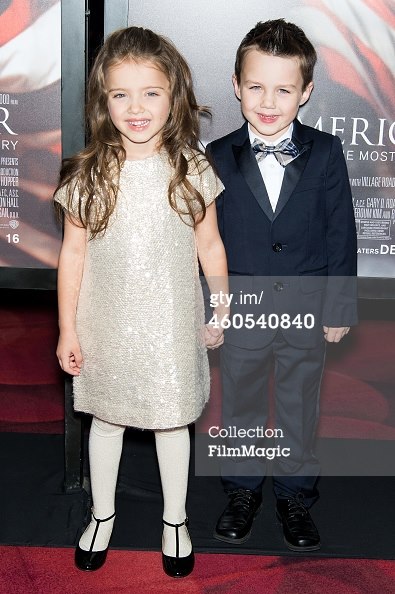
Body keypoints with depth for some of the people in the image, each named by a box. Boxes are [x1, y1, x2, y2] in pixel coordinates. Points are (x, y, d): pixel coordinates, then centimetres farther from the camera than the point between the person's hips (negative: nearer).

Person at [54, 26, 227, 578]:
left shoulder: (191, 169, -8)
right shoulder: (88, 174, -9)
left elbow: (210, 247, 0)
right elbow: (73, 253, -4)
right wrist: (67, 329, -3)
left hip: (172, 324, 0)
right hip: (107, 324, 1)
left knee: (172, 420, 15)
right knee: (106, 418, 18)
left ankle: (175, 520, 38)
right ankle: (103, 515, 42)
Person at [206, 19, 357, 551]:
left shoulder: (325, 154, -5)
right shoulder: (218, 158, -5)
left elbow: (341, 236, -2)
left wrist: (339, 308, -3)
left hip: (307, 313, 0)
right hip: (241, 312, 0)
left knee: (300, 411, 15)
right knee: (240, 407, 16)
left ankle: (295, 497, 36)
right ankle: (243, 490, 38)